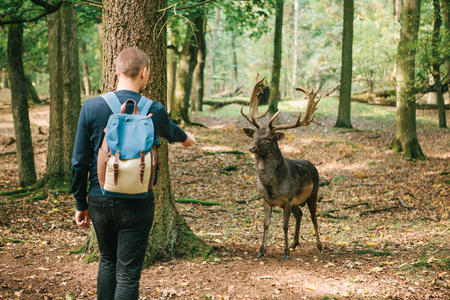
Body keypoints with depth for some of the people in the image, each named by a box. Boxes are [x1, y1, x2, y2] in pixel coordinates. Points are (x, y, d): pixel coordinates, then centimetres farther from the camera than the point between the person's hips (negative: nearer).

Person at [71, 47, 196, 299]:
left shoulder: (92, 107, -6)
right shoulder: (154, 110, -7)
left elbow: (79, 162, -3)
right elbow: (170, 131, 17)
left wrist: (81, 204, 10)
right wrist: (185, 137, 42)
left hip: (100, 200, 2)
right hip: (136, 203, -2)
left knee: (108, 261, 23)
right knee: (128, 273, 4)